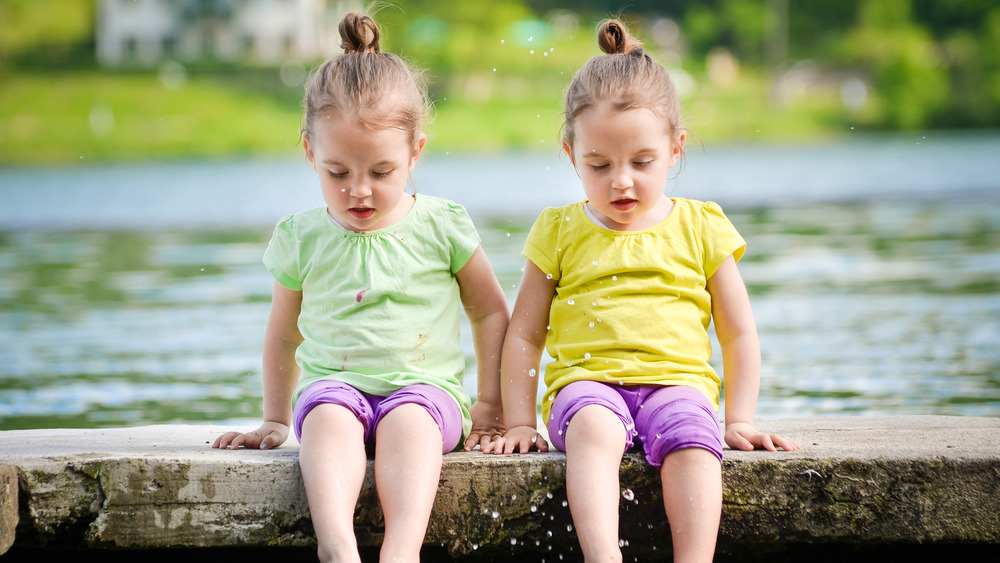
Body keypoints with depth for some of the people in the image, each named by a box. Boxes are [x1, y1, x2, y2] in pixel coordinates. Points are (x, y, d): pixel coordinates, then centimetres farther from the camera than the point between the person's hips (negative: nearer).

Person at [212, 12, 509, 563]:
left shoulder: (441, 227, 5)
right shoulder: (301, 238, 9)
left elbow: (491, 311, 16)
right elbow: (284, 335, 24)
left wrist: (490, 404, 12)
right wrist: (274, 420, 25)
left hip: (425, 387, -1)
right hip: (332, 385, 1)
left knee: (409, 420, -36)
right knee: (329, 415, -35)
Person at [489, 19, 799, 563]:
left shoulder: (700, 229, 12)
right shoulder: (560, 232, 12)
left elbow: (739, 336, 16)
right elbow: (523, 336, 15)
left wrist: (740, 421, 8)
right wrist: (519, 423, 7)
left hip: (677, 380, 1)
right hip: (586, 381, 0)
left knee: (691, 436, -34)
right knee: (593, 427, -36)